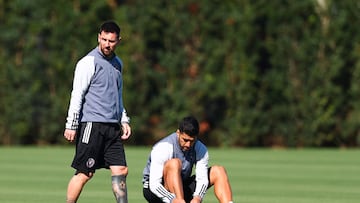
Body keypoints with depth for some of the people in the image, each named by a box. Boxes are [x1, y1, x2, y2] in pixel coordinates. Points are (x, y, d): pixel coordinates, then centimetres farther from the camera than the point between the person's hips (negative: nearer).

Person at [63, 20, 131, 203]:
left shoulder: (117, 63, 17)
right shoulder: (89, 62, -6)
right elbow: (77, 95, -9)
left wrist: (124, 120, 20)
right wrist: (71, 126, -13)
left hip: (112, 127, 7)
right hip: (92, 125, -7)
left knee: (120, 170, 0)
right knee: (85, 173, -6)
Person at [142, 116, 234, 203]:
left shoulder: (201, 149, -7)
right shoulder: (163, 148, -23)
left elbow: (202, 179, -12)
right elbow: (154, 185, -29)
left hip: (181, 189, 6)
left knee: (218, 171, -6)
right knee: (174, 163, -33)